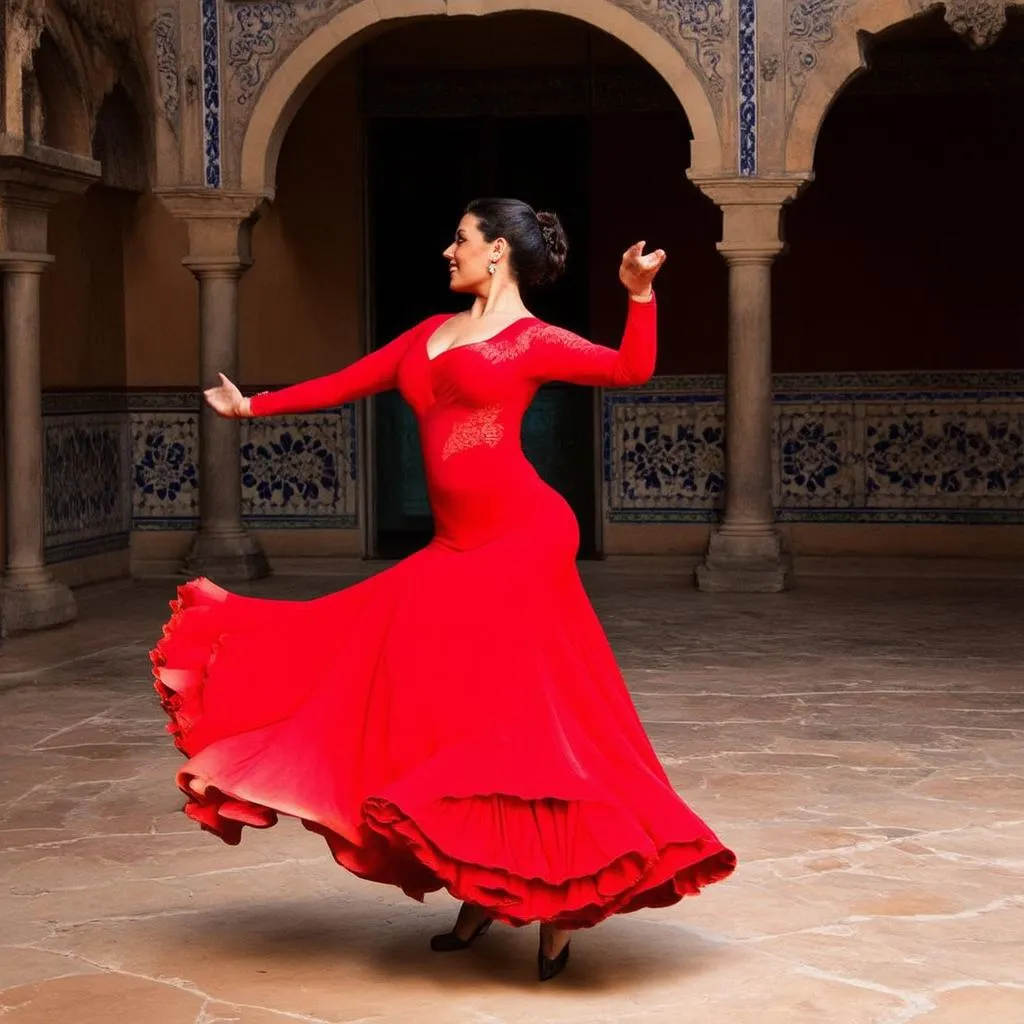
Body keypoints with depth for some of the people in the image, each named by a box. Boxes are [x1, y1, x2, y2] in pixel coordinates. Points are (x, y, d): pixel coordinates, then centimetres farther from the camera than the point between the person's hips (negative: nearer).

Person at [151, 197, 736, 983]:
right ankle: (483, 893, 19)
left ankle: (559, 903, 6)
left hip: (521, 539, -7)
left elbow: (631, 369, -13)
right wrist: (254, 405, 31)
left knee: (528, 713, -5)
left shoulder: (534, 341, -1)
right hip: (456, 549, 7)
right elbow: (351, 382, 25)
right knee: (451, 713, 6)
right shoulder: (432, 334, 18)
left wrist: (640, 295, -27)